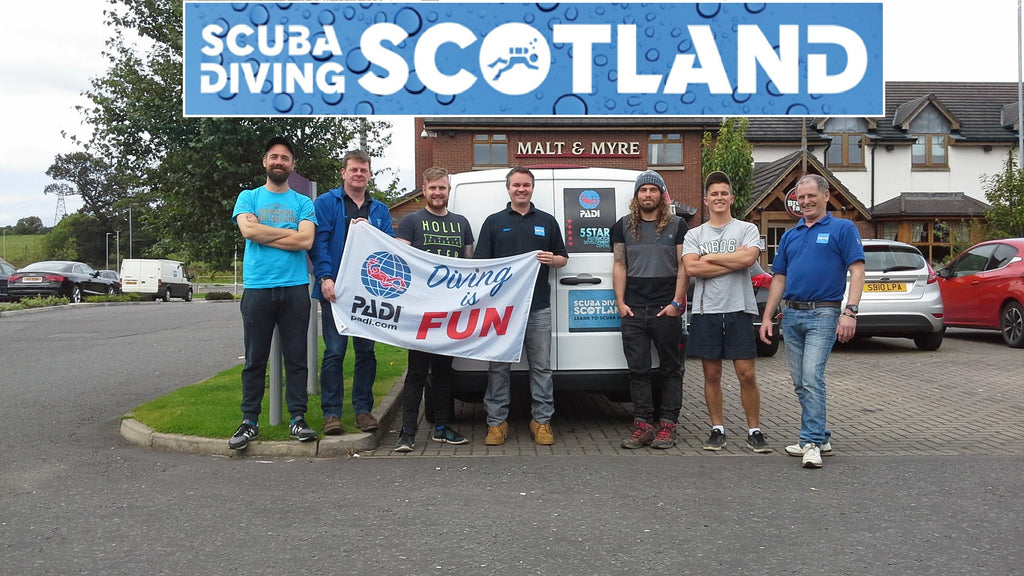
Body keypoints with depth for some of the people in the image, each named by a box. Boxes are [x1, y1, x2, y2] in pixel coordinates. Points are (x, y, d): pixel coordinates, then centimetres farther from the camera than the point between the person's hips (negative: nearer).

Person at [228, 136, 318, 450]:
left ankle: (298, 419, 11)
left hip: (295, 287, 0)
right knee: (255, 359, 3)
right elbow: (248, 229, -8)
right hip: (257, 287, 0)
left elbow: (306, 240, -6)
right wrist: (290, 233, -3)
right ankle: (249, 422, 10)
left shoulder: (303, 203, 11)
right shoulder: (248, 197, 12)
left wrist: (263, 235, -5)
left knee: (296, 358, 4)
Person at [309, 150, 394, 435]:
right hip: (335, 290, -3)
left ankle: (363, 409, 17)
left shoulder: (380, 210, 15)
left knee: (366, 352, 7)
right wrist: (325, 278, -17)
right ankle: (331, 412, 5)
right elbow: (318, 242, -6)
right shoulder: (326, 203, 4)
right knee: (334, 352, -3)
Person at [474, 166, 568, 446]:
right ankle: (496, 422, 11)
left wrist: (552, 259, -5)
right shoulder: (494, 222, 9)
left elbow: (563, 258, 18)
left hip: (538, 306, 1)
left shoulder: (547, 221, 13)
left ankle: (542, 421, 13)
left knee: (541, 367, 4)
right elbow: (481, 262, 5)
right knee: (498, 367, 3)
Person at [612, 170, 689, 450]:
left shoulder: (677, 225, 6)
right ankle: (643, 424, 9)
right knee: (637, 369, 2)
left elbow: (684, 266, 2)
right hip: (633, 311, 2)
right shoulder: (624, 226, 12)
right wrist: (620, 302, 1)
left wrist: (676, 303, -7)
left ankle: (667, 425, 10)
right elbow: (619, 266, 10)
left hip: (667, 310, -2)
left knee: (670, 368, 3)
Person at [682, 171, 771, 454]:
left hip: (739, 310, -1)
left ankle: (754, 431, 9)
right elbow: (692, 268, -7)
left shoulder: (747, 229, 7)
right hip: (705, 311, 2)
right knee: (712, 375, 7)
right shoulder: (694, 234, 10)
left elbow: (748, 258, -14)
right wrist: (733, 261, -8)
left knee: (747, 374, -1)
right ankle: (717, 430, 17)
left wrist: (710, 257, -5)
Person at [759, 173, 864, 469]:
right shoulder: (790, 236, 17)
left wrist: (850, 311, -19)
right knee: (800, 383, 9)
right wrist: (767, 317, 11)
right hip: (792, 314, 6)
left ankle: (812, 442, -10)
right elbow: (779, 278, 18)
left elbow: (857, 271, -8)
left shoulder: (843, 228, 0)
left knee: (812, 378, -15)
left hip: (824, 314, -6)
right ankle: (820, 436, 21)